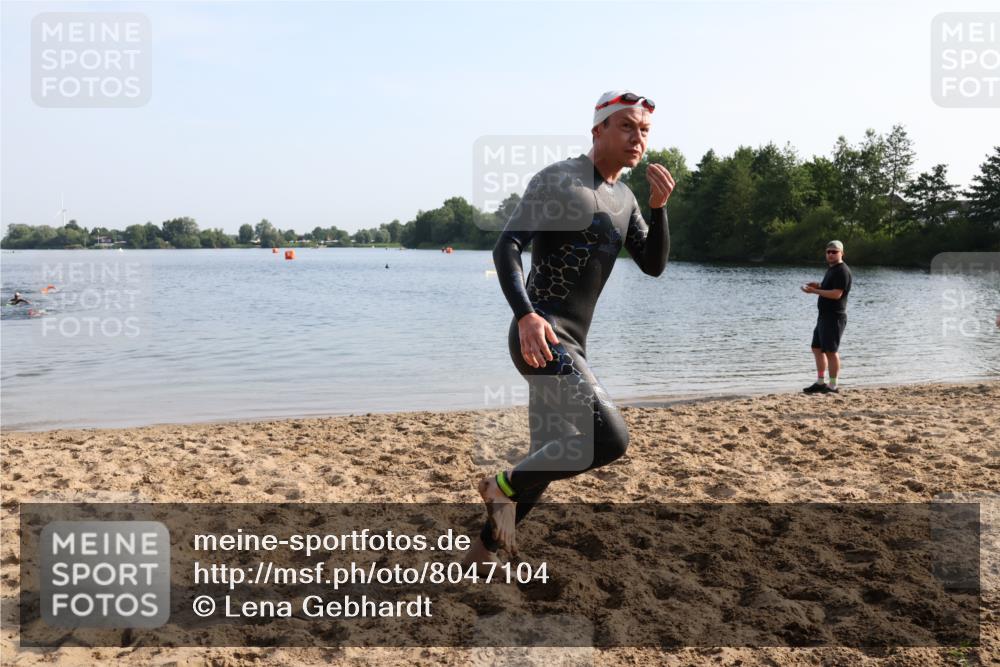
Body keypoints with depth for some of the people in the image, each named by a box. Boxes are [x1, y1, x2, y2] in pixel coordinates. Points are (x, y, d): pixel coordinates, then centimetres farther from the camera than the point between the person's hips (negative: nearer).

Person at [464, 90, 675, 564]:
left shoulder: (624, 199, 16)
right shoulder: (556, 180, -9)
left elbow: (654, 264, 13)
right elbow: (506, 247, -17)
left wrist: (659, 207, -4)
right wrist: (526, 316, -32)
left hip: (572, 344, 9)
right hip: (540, 336, -9)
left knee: (551, 459, 15)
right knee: (610, 439, -22)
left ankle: (484, 548, 32)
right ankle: (504, 486, 1)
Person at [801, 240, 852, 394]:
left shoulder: (842, 271, -14)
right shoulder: (831, 268, 17)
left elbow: (836, 294, -23)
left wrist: (814, 291, -19)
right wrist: (819, 286, 11)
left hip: (834, 317, -10)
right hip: (825, 315, 10)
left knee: (831, 351, -7)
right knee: (817, 348, 13)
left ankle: (833, 386, -2)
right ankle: (820, 383, 20)